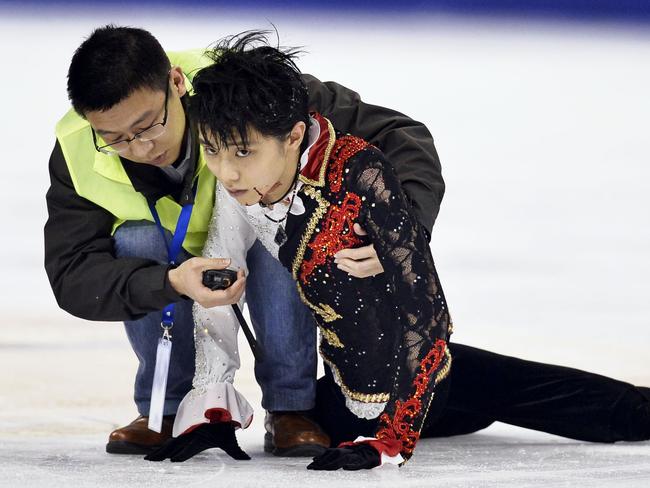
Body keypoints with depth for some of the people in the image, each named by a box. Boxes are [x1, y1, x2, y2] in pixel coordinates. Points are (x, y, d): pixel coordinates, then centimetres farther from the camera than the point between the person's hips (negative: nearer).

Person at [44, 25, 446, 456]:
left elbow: (399, 135, -33)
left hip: (275, 262, -1)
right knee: (135, 244, -31)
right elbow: (70, 274, -32)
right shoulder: (76, 153, -28)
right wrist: (170, 283, -50)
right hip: (179, 262, 1)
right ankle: (169, 410, -12)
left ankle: (289, 406, -21)